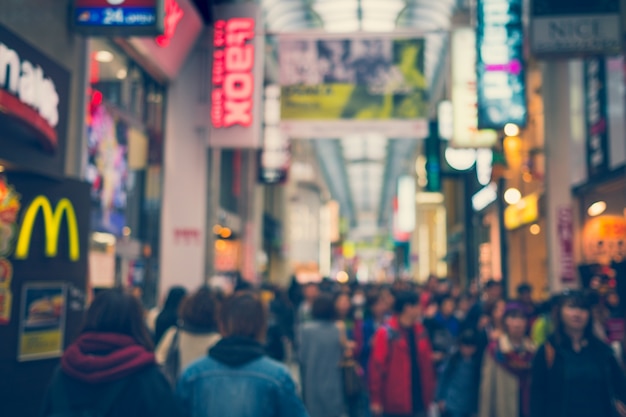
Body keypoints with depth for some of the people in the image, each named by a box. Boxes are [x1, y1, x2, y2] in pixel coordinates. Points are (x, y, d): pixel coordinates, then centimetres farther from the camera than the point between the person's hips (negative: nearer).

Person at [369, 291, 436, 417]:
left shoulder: (420, 332, 7)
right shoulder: (386, 334, -11)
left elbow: (427, 363, 10)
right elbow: (376, 367, -12)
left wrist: (430, 395, 8)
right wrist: (376, 400, -12)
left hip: (418, 401, 6)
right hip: (395, 404, -6)